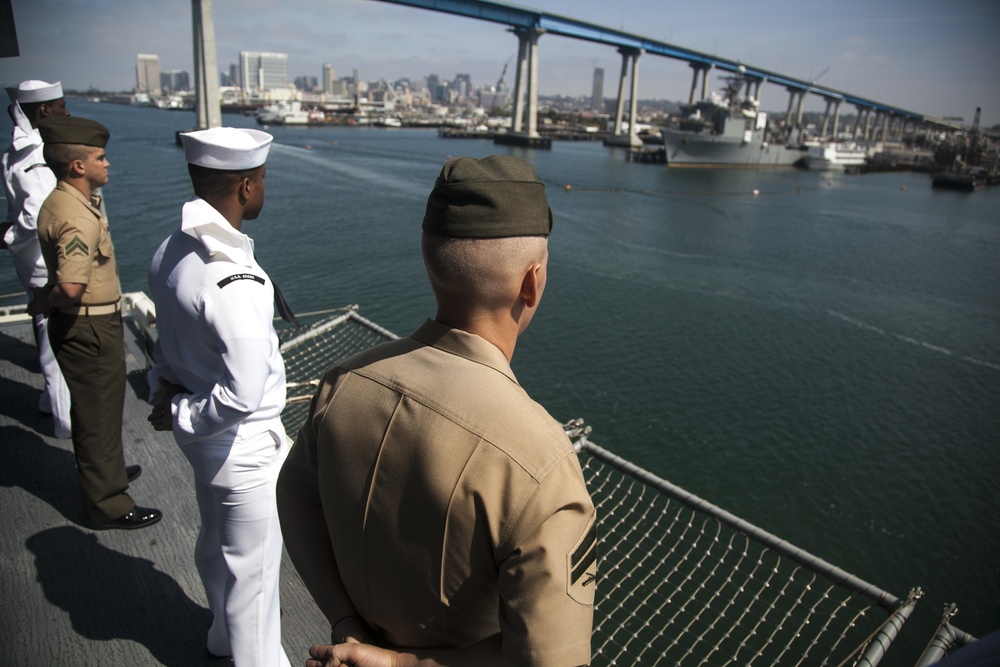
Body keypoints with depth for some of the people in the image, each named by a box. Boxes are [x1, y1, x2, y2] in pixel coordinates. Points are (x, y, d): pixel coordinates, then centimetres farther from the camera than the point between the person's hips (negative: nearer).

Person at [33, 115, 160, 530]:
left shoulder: (57, 203, 7)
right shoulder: (78, 218, -25)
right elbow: (71, 287, -36)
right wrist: (44, 302, -19)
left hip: (81, 325, 10)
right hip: (89, 329, -10)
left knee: (92, 408, 25)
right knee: (99, 413, 3)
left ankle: (107, 472, 45)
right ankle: (108, 505, 17)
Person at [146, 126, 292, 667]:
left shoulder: (170, 252, -3)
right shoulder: (233, 280, -31)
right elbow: (243, 395, -31)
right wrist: (180, 415, -15)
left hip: (202, 438, 9)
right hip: (245, 445, -9)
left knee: (216, 542, 29)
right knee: (252, 564, 12)